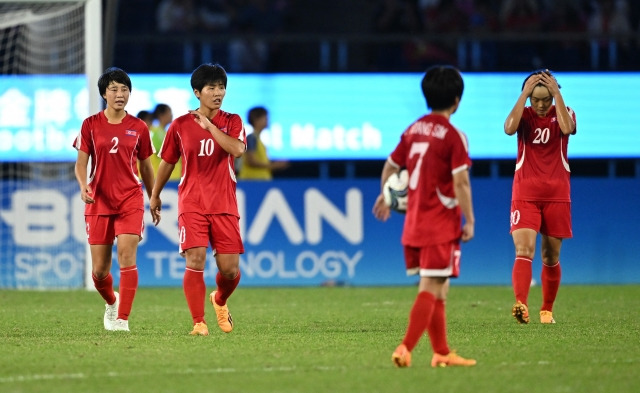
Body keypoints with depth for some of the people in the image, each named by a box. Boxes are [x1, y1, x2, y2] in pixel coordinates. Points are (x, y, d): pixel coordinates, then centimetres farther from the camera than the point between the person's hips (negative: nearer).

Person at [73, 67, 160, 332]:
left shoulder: (138, 128, 3)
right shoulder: (90, 125, 1)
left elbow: (146, 168, 12)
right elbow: (81, 163, -1)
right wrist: (83, 186, -20)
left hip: (130, 200, -1)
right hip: (98, 201, 1)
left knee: (127, 257, -17)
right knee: (99, 268, 4)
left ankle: (122, 319, -15)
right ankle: (112, 302, 36)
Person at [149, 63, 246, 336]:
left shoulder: (232, 122, 3)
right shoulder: (180, 126, 3)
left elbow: (237, 149, -18)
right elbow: (166, 162, 15)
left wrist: (209, 125, -17)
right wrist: (155, 196, 22)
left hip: (224, 205, 1)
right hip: (192, 204, -1)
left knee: (230, 269, 0)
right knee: (195, 261, -16)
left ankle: (220, 301, 33)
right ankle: (199, 323, -8)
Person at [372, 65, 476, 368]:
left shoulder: (413, 130, 8)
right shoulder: (453, 136, -12)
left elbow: (391, 165, 19)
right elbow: (460, 181, -17)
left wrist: (385, 196, 37)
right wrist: (469, 220, -11)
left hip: (414, 224, 7)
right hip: (441, 226, -7)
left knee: (438, 290, 16)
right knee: (431, 290, -8)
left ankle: (442, 352, 20)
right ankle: (405, 349, -19)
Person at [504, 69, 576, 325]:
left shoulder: (564, 113, 3)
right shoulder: (524, 115, 2)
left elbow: (567, 128, -21)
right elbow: (509, 128, -21)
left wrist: (557, 94, -20)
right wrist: (524, 94, -20)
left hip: (556, 195, 1)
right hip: (525, 195, -1)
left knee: (551, 257, 8)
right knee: (524, 251, -18)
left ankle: (547, 310, 23)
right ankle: (521, 306, -33)